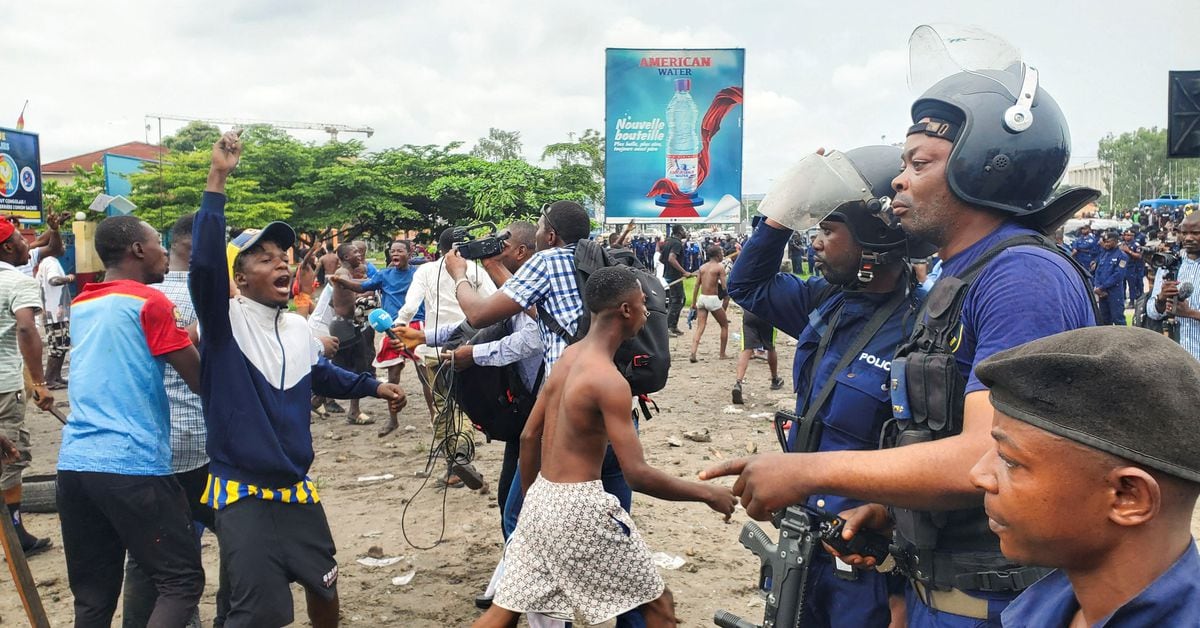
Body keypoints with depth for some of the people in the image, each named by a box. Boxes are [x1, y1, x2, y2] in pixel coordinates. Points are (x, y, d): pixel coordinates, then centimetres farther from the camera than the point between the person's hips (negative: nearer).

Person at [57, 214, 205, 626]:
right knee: (182, 581, -1)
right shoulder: (149, 302, -7)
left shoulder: (80, 306, 15)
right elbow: (201, 380, -7)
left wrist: (184, 337, 19)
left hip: (74, 465, 8)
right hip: (133, 466, -7)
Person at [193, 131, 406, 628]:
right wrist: (217, 181, -35)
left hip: (297, 487, 7)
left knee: (323, 583, 20)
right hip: (242, 491, -6)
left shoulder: (298, 328, 6)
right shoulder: (225, 320, -13)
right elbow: (204, 263, -31)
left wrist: (373, 387, 26)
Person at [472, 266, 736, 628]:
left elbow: (529, 437, 13)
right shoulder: (609, 380, -19)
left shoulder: (568, 356, 7)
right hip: (579, 507, -8)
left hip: (542, 498, 8)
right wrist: (708, 494, -12)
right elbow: (637, 475, -23)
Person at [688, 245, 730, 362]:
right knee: (724, 325, 15)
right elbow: (724, 287, -13)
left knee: (700, 328, 3)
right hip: (713, 299, -5)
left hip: (701, 298, 5)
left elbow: (696, 286, 10)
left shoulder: (702, 267, 11)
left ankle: (693, 353, -15)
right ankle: (722, 354, 18)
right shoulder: (720, 267, -6)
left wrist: (693, 303, 15)